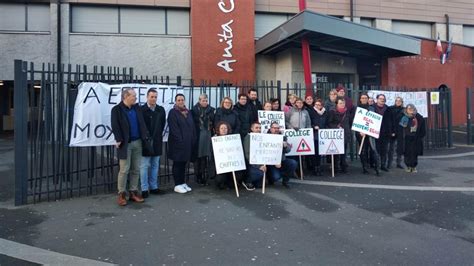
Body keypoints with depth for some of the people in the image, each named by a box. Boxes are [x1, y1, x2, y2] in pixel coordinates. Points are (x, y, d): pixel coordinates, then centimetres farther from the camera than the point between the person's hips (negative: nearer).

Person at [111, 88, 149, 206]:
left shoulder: (137, 107, 10)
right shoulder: (116, 109, -5)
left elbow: (142, 123, 9)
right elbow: (115, 126, -10)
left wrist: (145, 137, 0)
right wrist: (119, 140, -17)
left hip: (137, 142, 5)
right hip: (125, 144, -5)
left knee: (136, 169, 9)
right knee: (124, 170, -1)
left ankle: (133, 192, 19)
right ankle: (121, 194, 11)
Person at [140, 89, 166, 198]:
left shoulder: (161, 110, 6)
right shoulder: (141, 110, -9)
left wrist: (159, 135, 11)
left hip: (157, 142, 5)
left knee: (155, 165, 11)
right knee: (144, 166, 1)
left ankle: (154, 187, 21)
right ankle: (144, 189, 8)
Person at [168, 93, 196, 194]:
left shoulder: (188, 112, 15)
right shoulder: (173, 112, -6)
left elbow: (192, 126, 14)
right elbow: (174, 129, -14)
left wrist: (193, 139, 6)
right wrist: (180, 140, -17)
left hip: (188, 143, 6)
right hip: (177, 143, -6)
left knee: (184, 163, 13)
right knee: (177, 164, 1)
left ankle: (183, 183, 22)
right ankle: (177, 185, 7)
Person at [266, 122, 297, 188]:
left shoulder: (283, 137, 7)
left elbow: (288, 150, 4)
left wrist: (286, 146, -20)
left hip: (282, 160, 5)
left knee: (294, 163, -19)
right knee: (276, 177, -25)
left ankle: (285, 181, 2)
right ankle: (270, 179, 15)